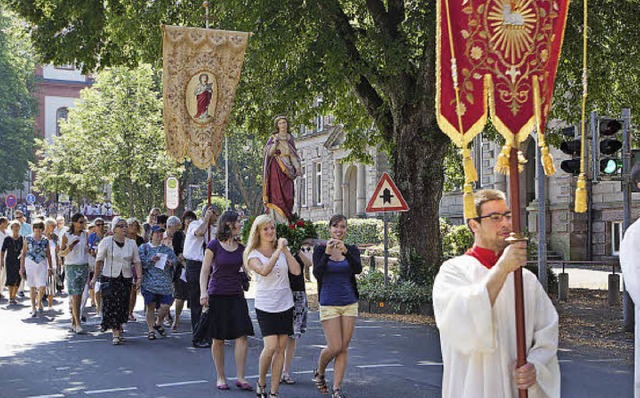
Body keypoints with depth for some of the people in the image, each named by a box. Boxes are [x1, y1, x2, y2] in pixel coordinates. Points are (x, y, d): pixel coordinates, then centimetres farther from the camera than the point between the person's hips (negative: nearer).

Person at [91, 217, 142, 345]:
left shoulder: (131, 243, 6)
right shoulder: (106, 242, -3)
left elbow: (136, 261, 5)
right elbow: (99, 261, -1)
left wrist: (139, 277, -4)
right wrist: (96, 277, -3)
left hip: (126, 278, 3)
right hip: (109, 278, -3)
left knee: (123, 305, 4)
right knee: (111, 305, -8)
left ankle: (119, 328, 23)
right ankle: (115, 333, -6)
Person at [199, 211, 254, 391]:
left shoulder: (241, 248, 9)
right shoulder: (214, 245, -4)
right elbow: (205, 271, -5)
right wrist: (203, 292, -16)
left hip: (236, 296, 4)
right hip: (217, 296, -4)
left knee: (242, 335, -7)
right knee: (218, 339, 3)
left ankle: (240, 378, -3)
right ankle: (220, 377, 15)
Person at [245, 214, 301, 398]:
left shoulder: (282, 250, 8)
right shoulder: (253, 254, -3)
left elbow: (296, 271, -5)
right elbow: (264, 271, -24)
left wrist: (285, 250, -8)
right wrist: (278, 251, -23)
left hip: (285, 305, 4)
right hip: (265, 306, -4)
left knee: (281, 349, 2)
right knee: (270, 346, -15)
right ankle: (261, 382, 10)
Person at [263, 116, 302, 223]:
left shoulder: (290, 138, 14)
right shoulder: (273, 137, 3)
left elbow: (293, 155, 14)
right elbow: (269, 153, -6)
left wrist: (297, 167, 1)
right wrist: (276, 142, -17)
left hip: (287, 169, 4)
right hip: (276, 169, -4)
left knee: (288, 194, -1)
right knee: (276, 194, -10)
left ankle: (286, 219, 0)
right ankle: (277, 219, -12)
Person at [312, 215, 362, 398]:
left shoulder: (352, 249, 4)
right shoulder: (320, 249, -2)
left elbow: (358, 269, -15)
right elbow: (317, 273, -16)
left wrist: (345, 252, -31)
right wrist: (327, 253, -29)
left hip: (349, 303, 3)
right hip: (329, 304, -3)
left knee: (344, 348, 1)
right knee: (335, 347, -7)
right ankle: (319, 373, 22)